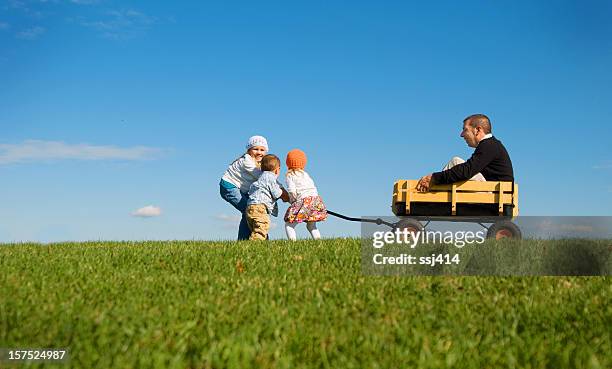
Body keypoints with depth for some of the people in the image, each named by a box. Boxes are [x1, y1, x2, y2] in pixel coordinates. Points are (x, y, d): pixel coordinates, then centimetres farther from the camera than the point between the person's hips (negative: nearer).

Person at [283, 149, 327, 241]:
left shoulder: (289, 176, 4)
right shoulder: (305, 174, 24)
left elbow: (292, 191, -7)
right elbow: (313, 187, 20)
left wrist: (292, 200, 8)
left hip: (303, 200, -6)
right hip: (315, 198, 7)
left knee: (289, 225, -1)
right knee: (311, 226, 23)